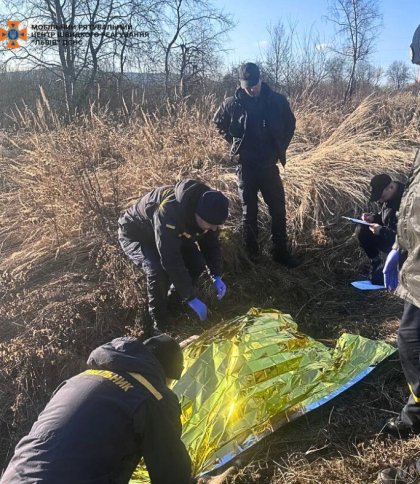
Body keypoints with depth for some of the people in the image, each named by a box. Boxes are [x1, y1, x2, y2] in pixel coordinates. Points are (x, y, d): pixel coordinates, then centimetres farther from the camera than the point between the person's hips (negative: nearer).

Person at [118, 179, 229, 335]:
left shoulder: (205, 208, -20)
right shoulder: (169, 212, -44)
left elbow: (211, 244, -5)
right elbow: (171, 260, -42)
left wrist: (216, 277, -16)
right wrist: (191, 298, -36)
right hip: (136, 234, -6)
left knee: (198, 263, -12)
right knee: (158, 272, -31)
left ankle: (173, 300, 13)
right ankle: (159, 325, -9)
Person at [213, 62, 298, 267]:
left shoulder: (277, 100, -4)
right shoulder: (232, 104, -7)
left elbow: (290, 124, 12)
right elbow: (218, 122, 12)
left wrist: (281, 147, 5)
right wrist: (234, 144, 4)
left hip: (269, 165, 1)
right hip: (246, 166, -1)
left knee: (278, 210, 6)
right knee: (249, 212, 8)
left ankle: (281, 252, 20)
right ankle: (252, 254, 22)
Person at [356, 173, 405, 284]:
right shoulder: (388, 197, -3)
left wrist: (382, 231, -30)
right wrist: (373, 217, -5)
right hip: (390, 236, 9)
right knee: (362, 230, -3)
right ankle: (376, 262, 10)